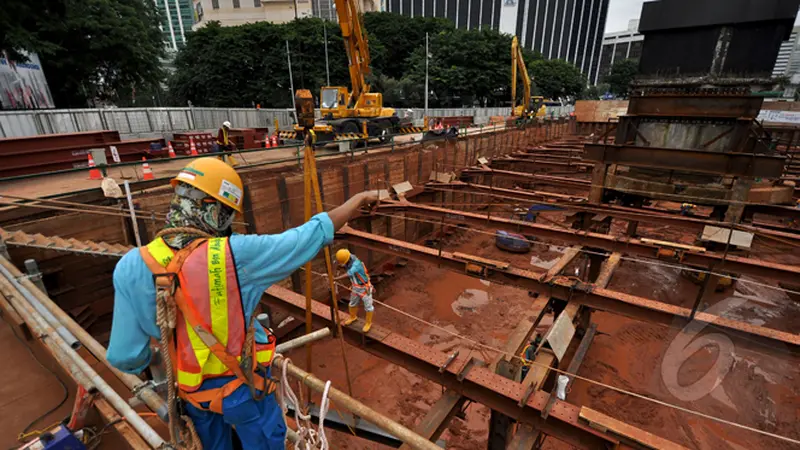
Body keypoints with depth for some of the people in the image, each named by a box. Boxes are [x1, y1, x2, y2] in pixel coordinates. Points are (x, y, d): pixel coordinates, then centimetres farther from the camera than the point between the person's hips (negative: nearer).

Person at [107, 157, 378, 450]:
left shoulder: (132, 267, -21)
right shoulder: (235, 254, -32)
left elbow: (126, 357, -14)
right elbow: (309, 236, -23)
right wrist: (358, 200, -11)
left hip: (190, 390, 4)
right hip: (241, 383, -4)